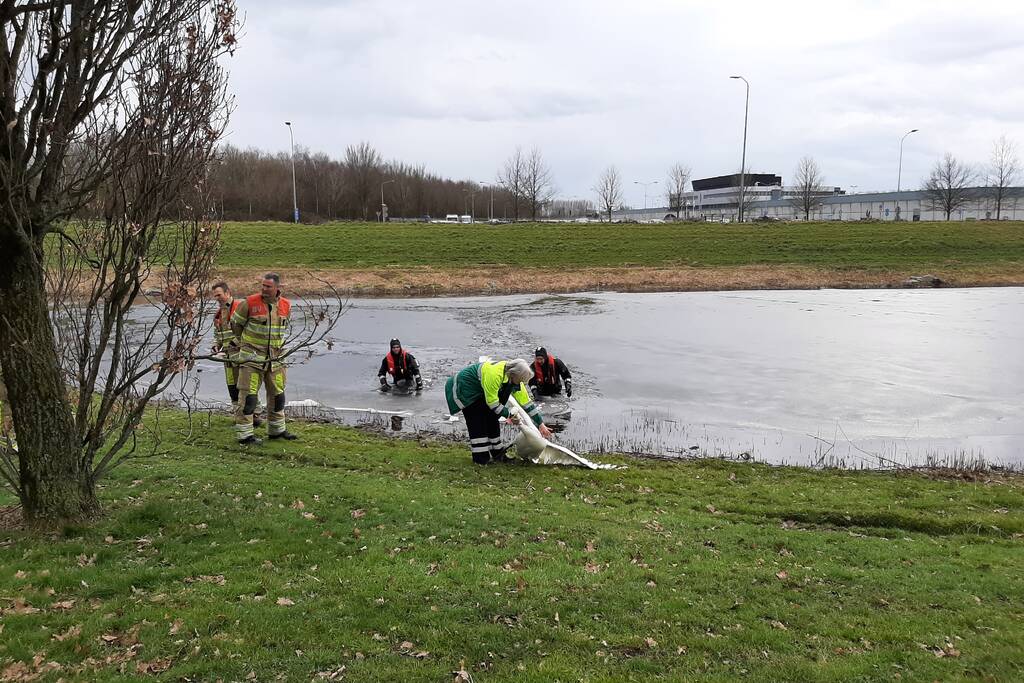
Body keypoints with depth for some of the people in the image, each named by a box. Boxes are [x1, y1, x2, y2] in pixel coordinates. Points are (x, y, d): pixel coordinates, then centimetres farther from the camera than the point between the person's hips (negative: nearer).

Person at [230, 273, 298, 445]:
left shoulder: (286, 306, 2)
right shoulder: (249, 303, -11)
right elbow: (235, 323, 3)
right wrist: (242, 341, 13)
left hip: (275, 358, 5)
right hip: (252, 357, -5)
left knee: (277, 395, 14)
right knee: (248, 396, -6)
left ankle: (277, 430, 30)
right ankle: (244, 435, 1)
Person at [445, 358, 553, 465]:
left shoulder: (516, 380, -12)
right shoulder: (494, 374, -38)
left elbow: (527, 402, -6)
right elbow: (492, 402, -30)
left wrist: (541, 424, -6)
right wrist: (508, 415, -21)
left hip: (480, 393, 8)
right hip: (465, 389, -8)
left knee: (492, 420, 5)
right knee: (478, 424, -12)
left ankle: (497, 453, 14)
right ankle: (481, 459, -7)